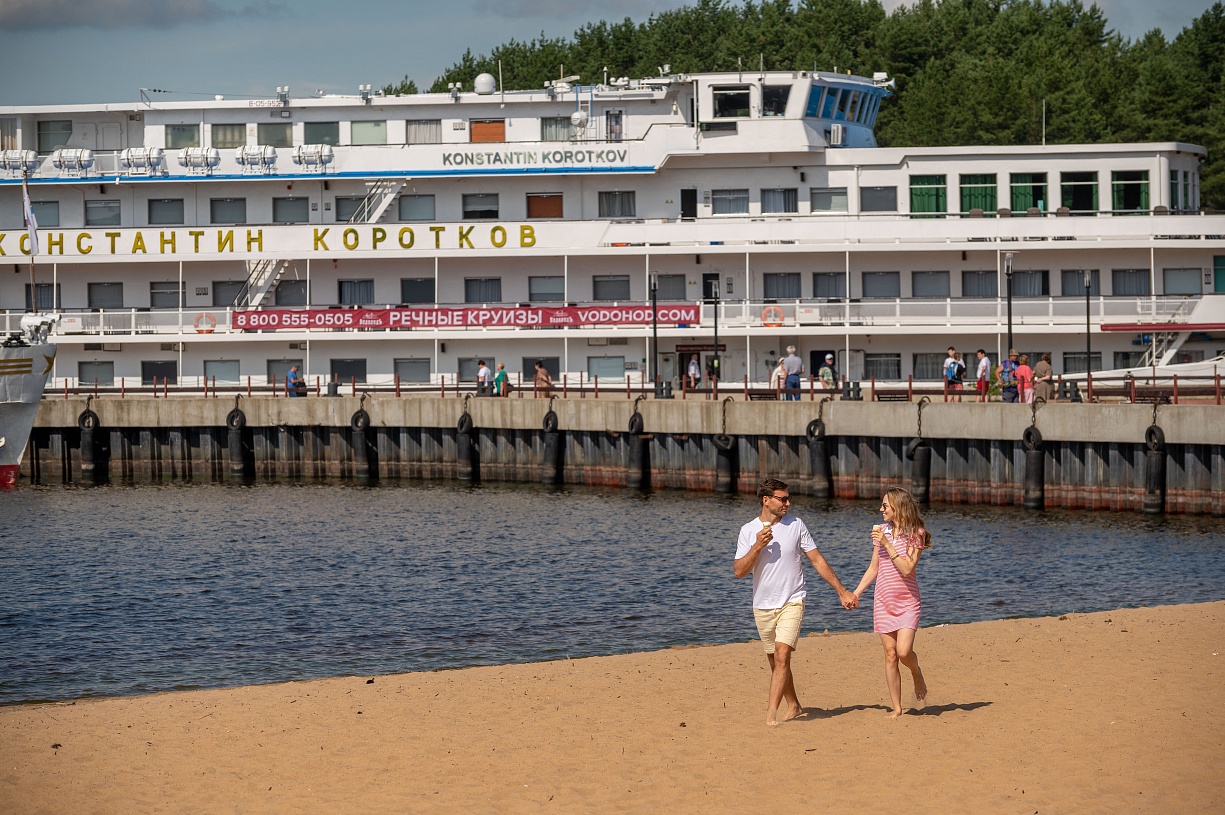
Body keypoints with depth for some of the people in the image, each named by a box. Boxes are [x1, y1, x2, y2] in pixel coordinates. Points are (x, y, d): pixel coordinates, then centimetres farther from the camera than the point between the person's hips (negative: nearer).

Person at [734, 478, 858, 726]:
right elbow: (739, 571, -6)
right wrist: (758, 546, -18)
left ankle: (771, 713, -23)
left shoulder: (795, 525, 0)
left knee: (782, 655, -19)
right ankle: (793, 706, 30)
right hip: (763, 606, 2)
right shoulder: (748, 531, -1)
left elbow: (818, 561, 6)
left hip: (792, 603, -2)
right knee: (775, 661, 11)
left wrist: (842, 591, 7)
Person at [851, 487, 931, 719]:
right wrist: (856, 593, 8)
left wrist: (887, 544, -21)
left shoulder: (915, 534, -8)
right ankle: (896, 708, 7)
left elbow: (907, 568, -18)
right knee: (890, 654, 1)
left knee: (904, 651, -18)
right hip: (883, 601, 4)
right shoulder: (882, 531, 6)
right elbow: (873, 569, 14)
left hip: (907, 601, -4)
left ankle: (917, 673, 17)